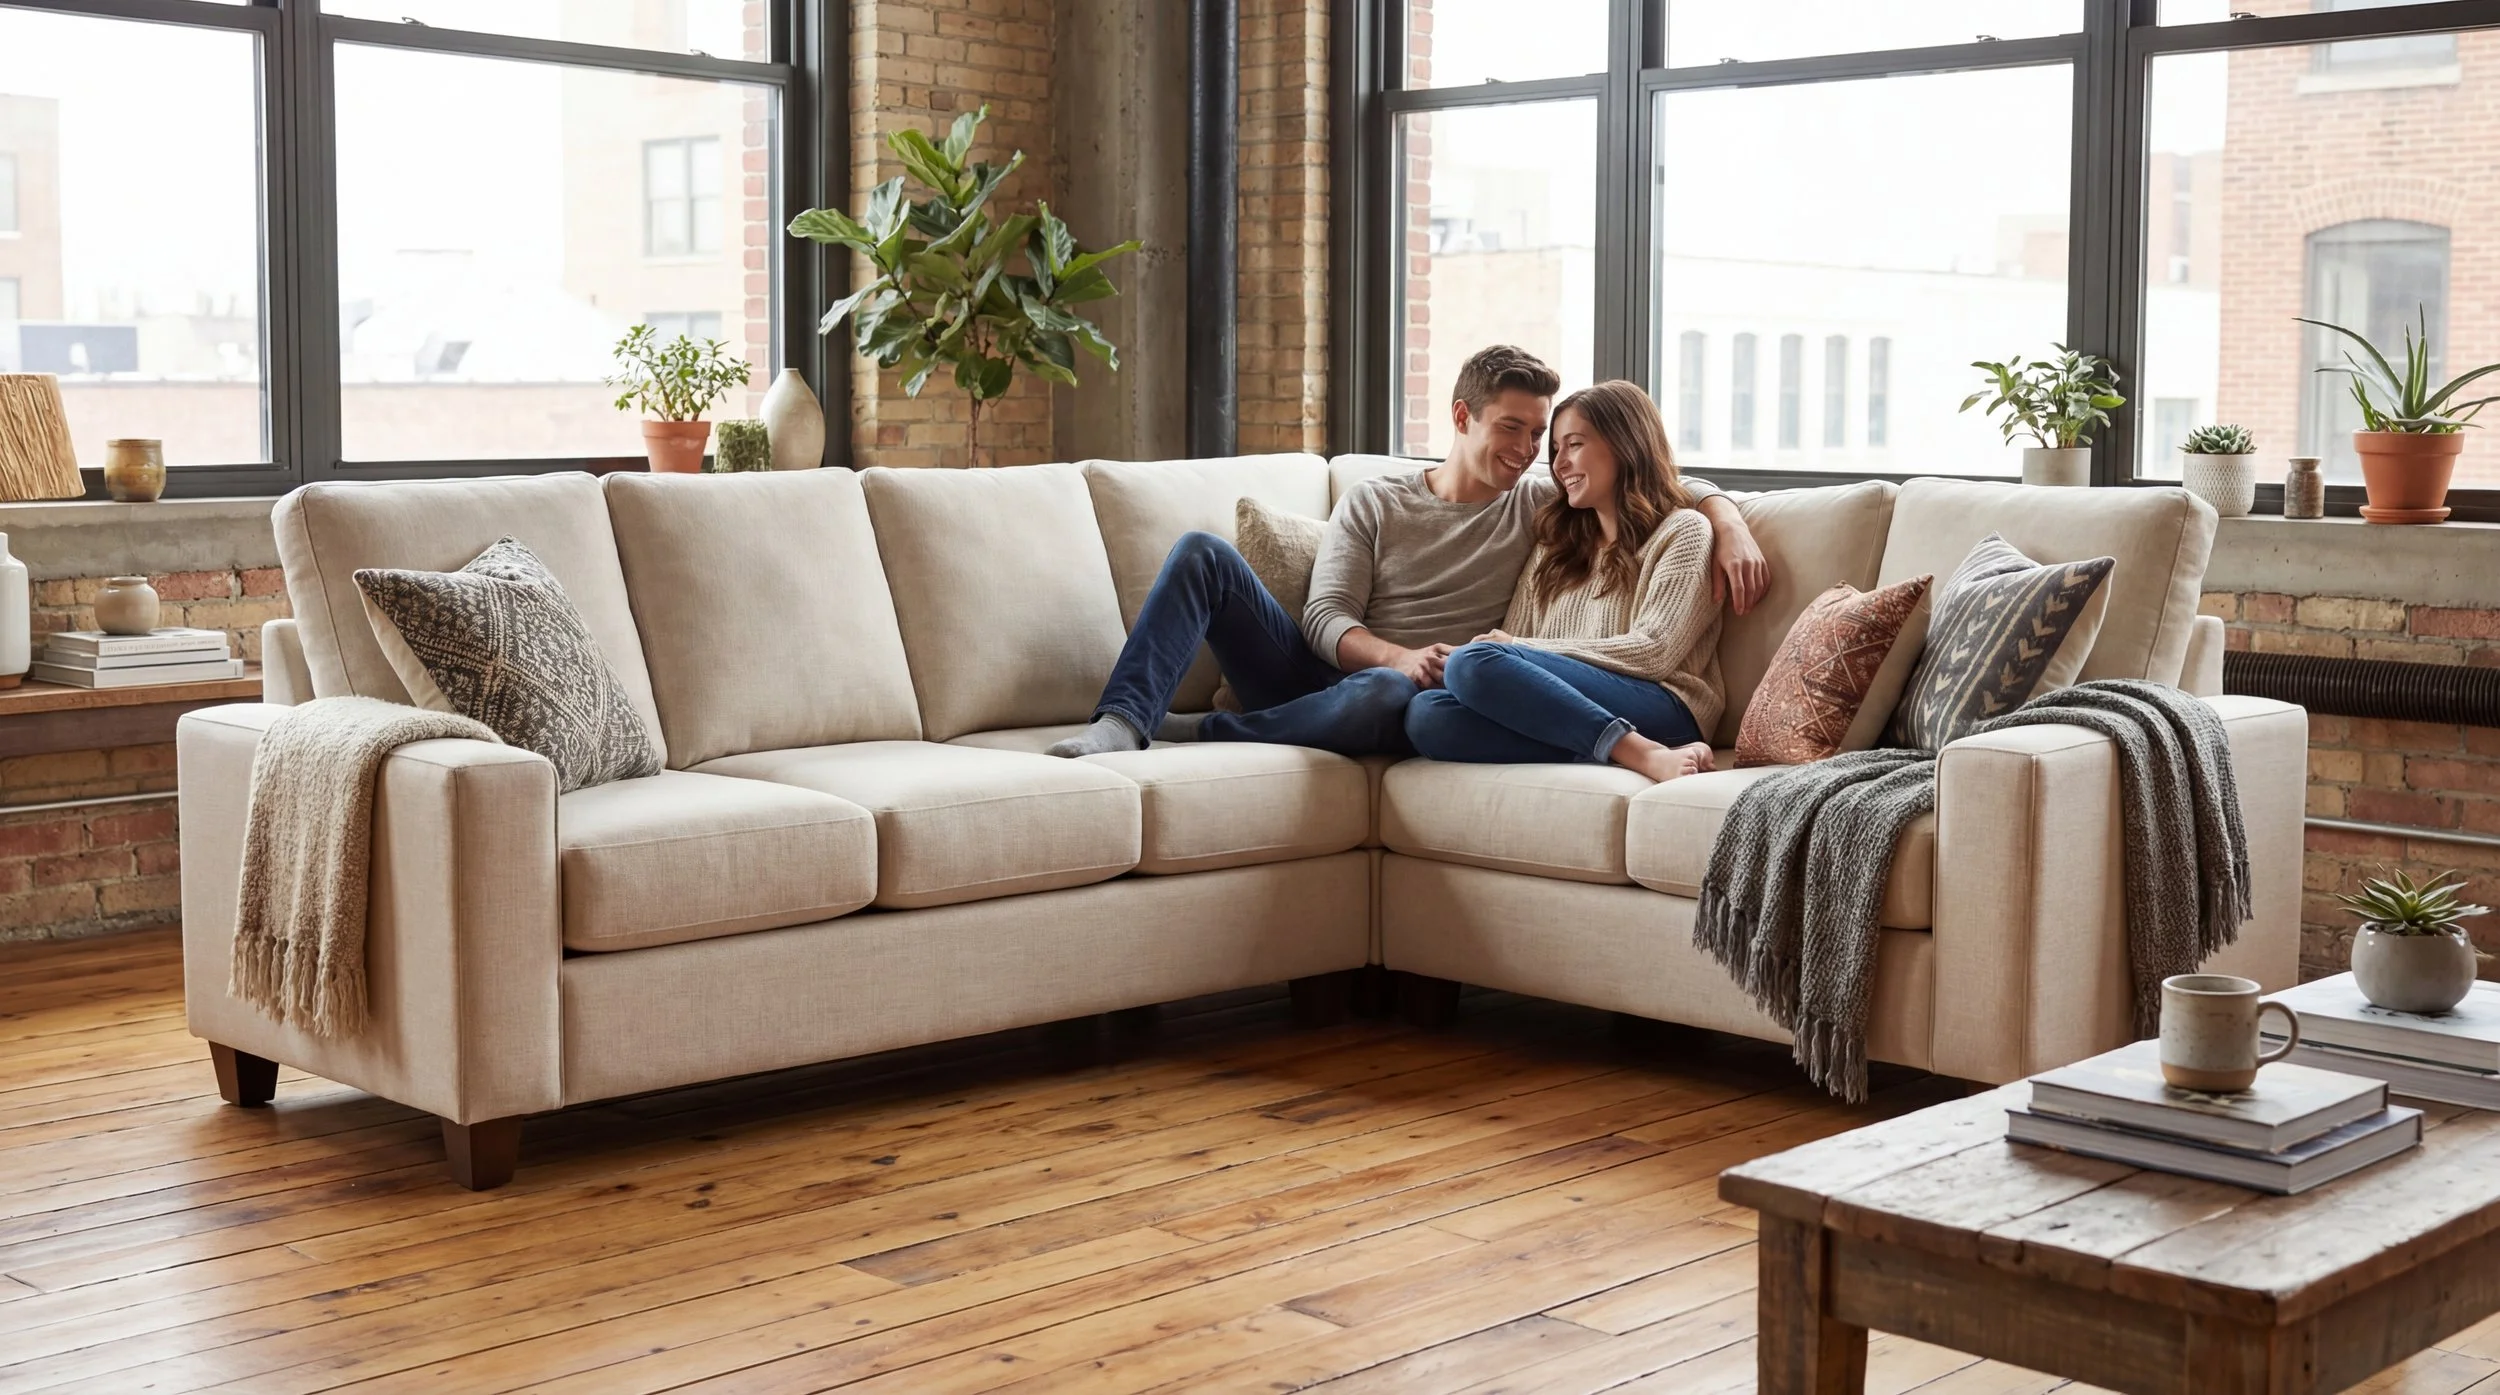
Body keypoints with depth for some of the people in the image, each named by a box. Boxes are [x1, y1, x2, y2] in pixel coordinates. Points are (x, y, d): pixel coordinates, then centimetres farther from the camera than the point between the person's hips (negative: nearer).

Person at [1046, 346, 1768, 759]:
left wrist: (1732, 530, -8)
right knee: (1204, 553, -18)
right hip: (1318, 676, 2)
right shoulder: (1374, 503, 13)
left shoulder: (1540, 506, 12)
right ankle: (1123, 719, -33)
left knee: (1390, 693, -41)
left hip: (1394, 693, -2)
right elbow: (1326, 617, 1)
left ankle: (1199, 732, -30)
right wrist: (1400, 655, -20)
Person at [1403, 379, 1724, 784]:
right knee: (1426, 714, -26)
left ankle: (1645, 754, -34)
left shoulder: (1682, 530, 9)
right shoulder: (1555, 542, 28)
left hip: (1662, 711, -6)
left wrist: (1524, 647, -3)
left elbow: (1654, 652, -4)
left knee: (1474, 662, -29)